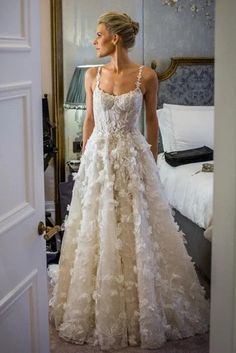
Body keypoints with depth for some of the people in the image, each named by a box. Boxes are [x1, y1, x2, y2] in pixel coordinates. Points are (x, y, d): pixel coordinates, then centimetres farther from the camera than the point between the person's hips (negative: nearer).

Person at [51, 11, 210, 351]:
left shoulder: (147, 76, -6)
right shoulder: (93, 75, 1)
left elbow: (152, 121, 3)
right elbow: (89, 120, 9)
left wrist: (152, 162, 6)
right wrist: (86, 157, 10)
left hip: (132, 156, -2)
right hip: (98, 157, 3)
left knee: (137, 232, 3)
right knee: (97, 233, 7)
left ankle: (142, 311, 20)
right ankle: (100, 311, 24)